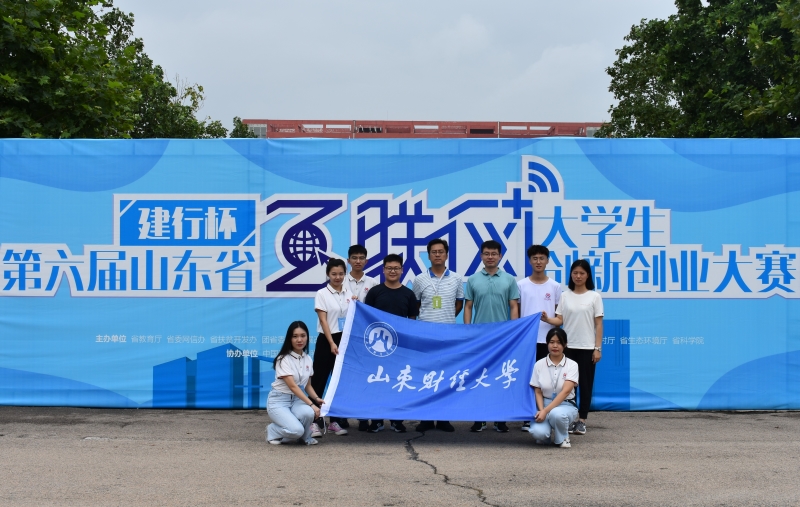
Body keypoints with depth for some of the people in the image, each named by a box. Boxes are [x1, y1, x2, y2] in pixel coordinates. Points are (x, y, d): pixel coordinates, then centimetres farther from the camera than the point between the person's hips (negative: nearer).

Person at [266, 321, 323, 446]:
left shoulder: (307, 359, 4)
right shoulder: (284, 359, -16)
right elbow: (292, 386, -23)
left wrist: (316, 398, -7)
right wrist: (311, 404, -28)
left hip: (297, 399, 5)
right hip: (279, 400, -5)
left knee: (308, 413, -31)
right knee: (296, 430, -30)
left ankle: (304, 437, 0)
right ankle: (273, 431, 3)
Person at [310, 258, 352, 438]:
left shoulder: (349, 293, 8)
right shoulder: (322, 294, -4)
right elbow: (323, 320, -10)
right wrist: (332, 343, -18)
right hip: (326, 341, -4)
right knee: (319, 381, -3)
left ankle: (335, 421, 15)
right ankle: (315, 421, 0)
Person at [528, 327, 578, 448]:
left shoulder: (572, 365, -8)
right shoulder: (539, 365, -1)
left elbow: (565, 392, -19)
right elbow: (538, 392, 1)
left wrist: (546, 411, -29)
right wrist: (541, 411, -18)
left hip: (566, 405, -1)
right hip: (545, 405, 1)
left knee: (556, 414, -39)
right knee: (538, 433, -30)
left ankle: (562, 437, -5)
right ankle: (549, 433, 9)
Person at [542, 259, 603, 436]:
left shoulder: (594, 297, -1)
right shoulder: (565, 296, 5)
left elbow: (598, 324, -2)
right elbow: (560, 320, 1)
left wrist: (598, 348, -7)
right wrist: (547, 319, -20)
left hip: (587, 348, -2)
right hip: (568, 346, 2)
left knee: (585, 384, 2)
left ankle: (582, 420, 8)